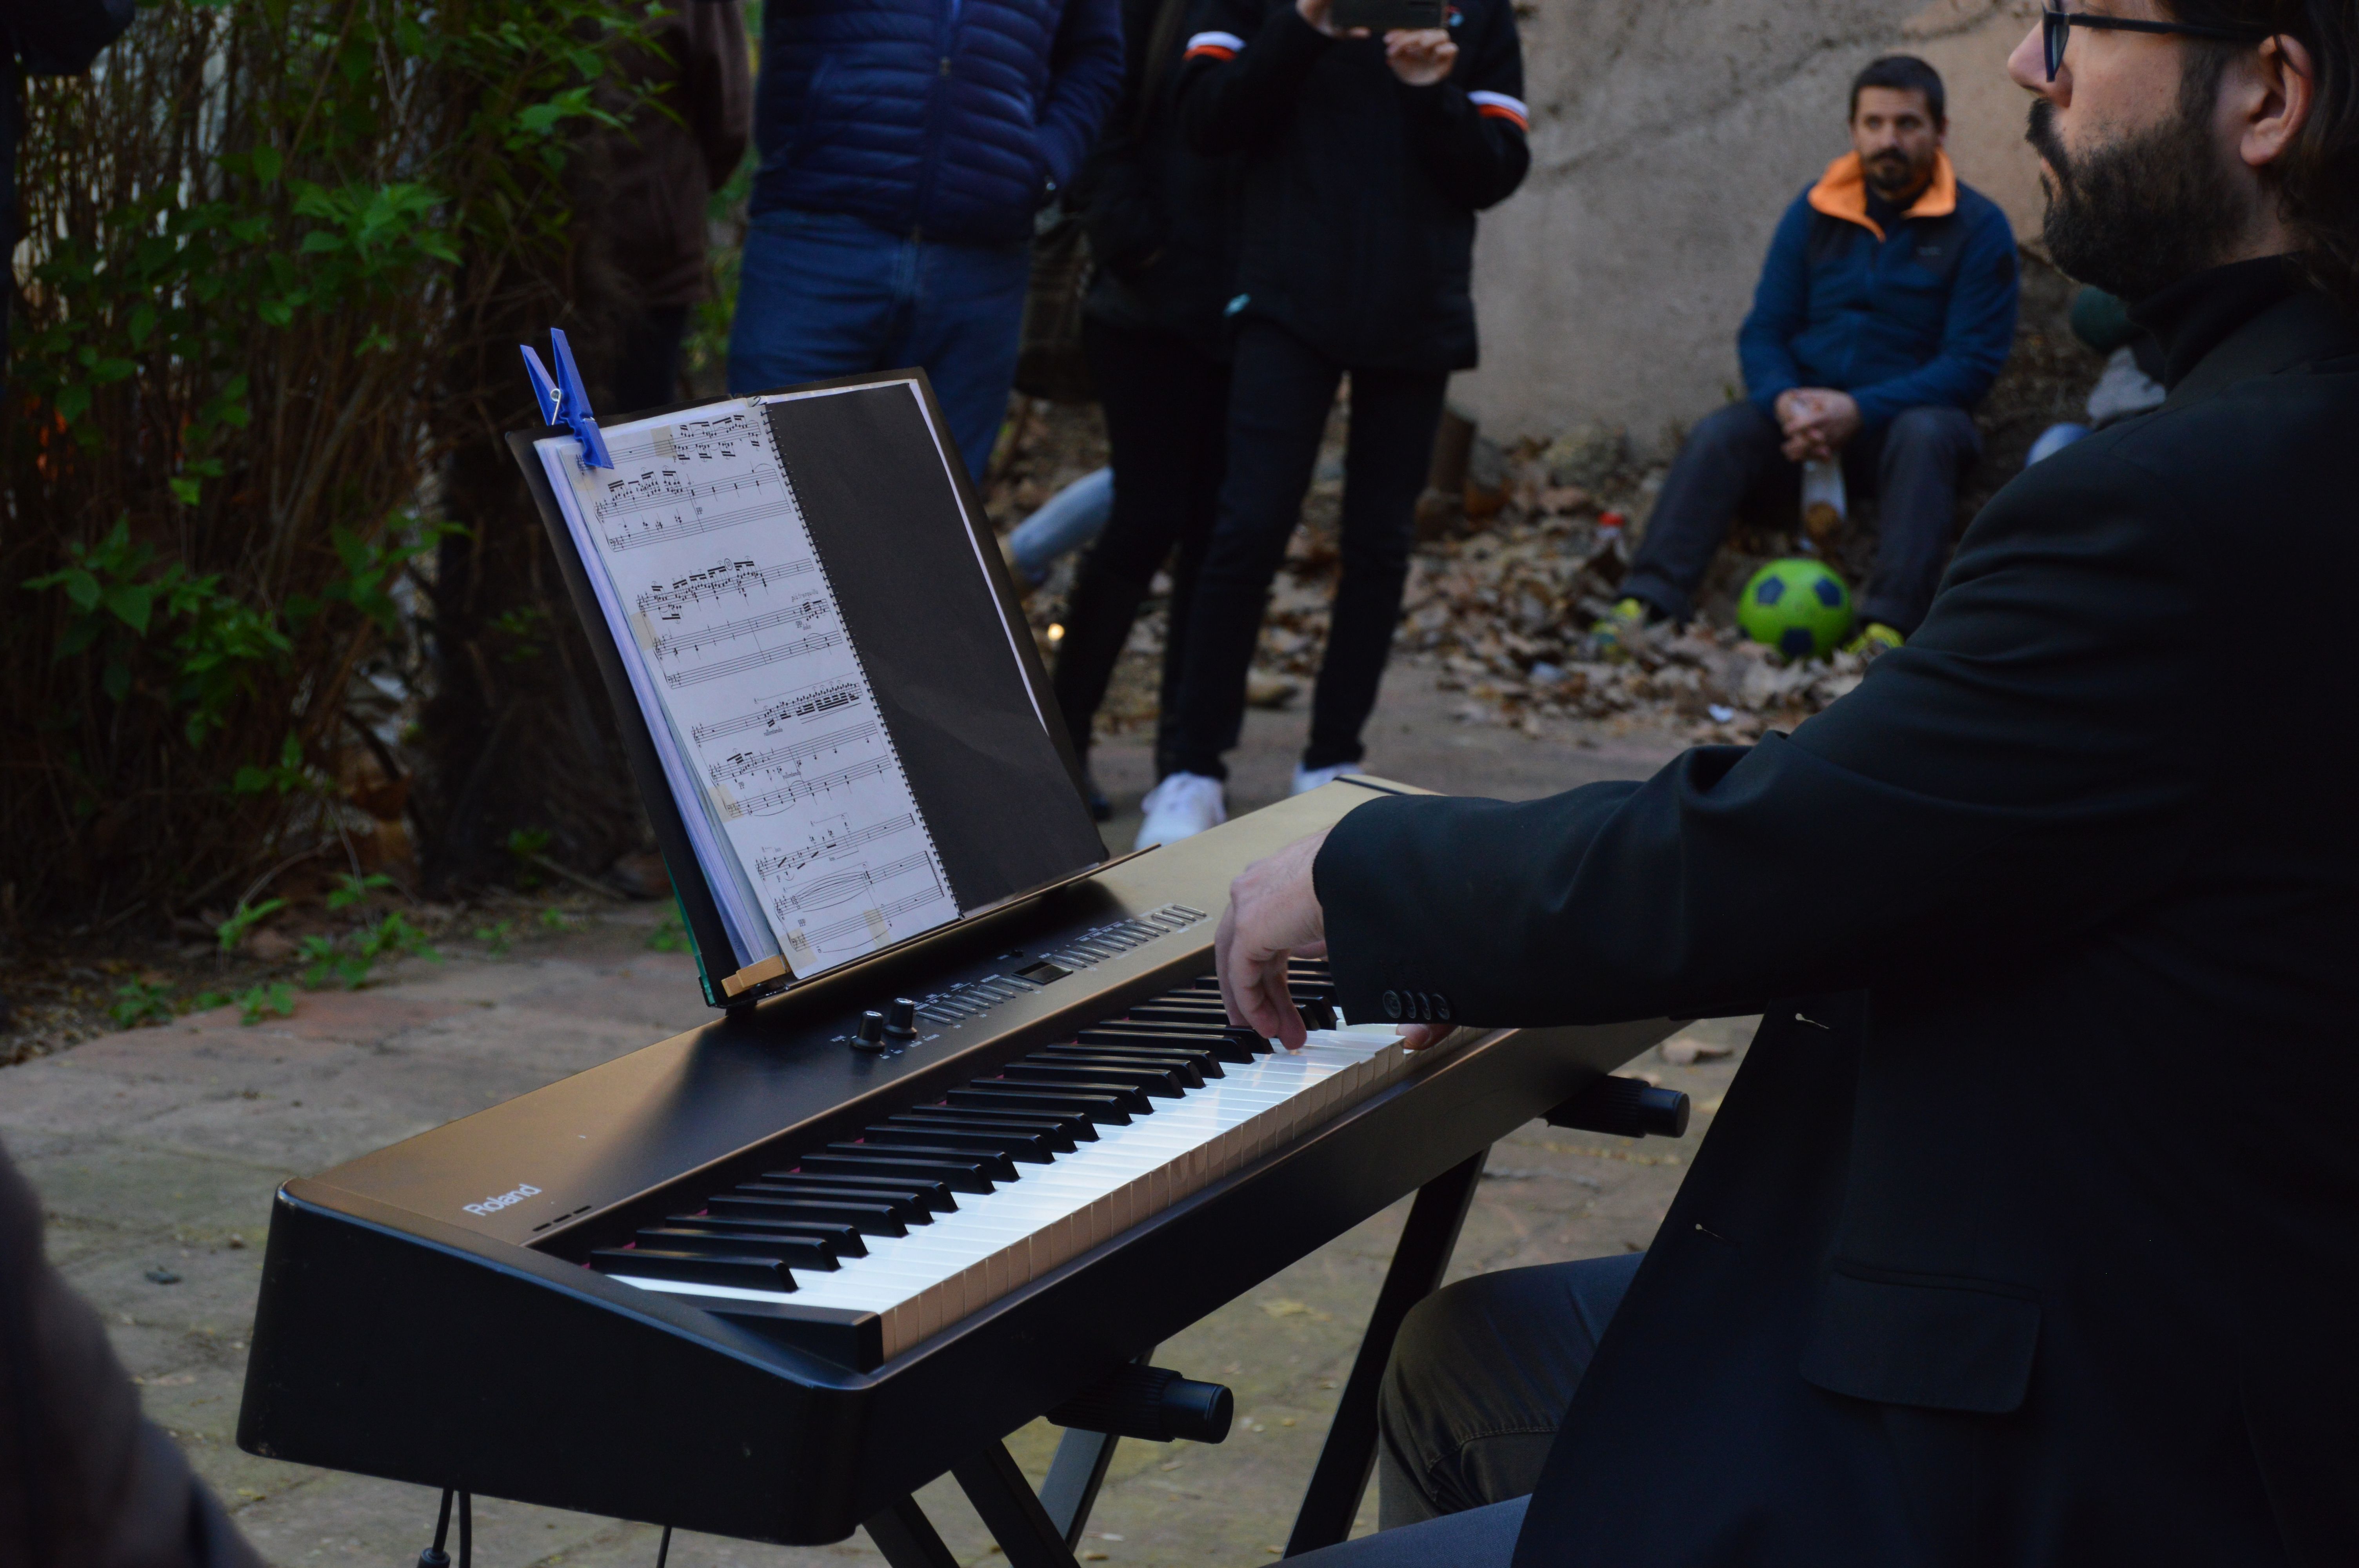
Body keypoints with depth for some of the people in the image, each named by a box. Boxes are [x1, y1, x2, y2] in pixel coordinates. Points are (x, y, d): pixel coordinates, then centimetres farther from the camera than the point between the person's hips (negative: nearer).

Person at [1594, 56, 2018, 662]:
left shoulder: (1979, 227, -4)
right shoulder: (1815, 212, 8)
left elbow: (1973, 363, -10)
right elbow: (1764, 331, 7)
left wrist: (1860, 411, -22)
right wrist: (1785, 401, -17)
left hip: (1911, 414, -3)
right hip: (1805, 411, 3)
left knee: (1924, 435, -37)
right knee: (1718, 436, -25)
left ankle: (1887, 627, -46)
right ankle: (1647, 602, -37)